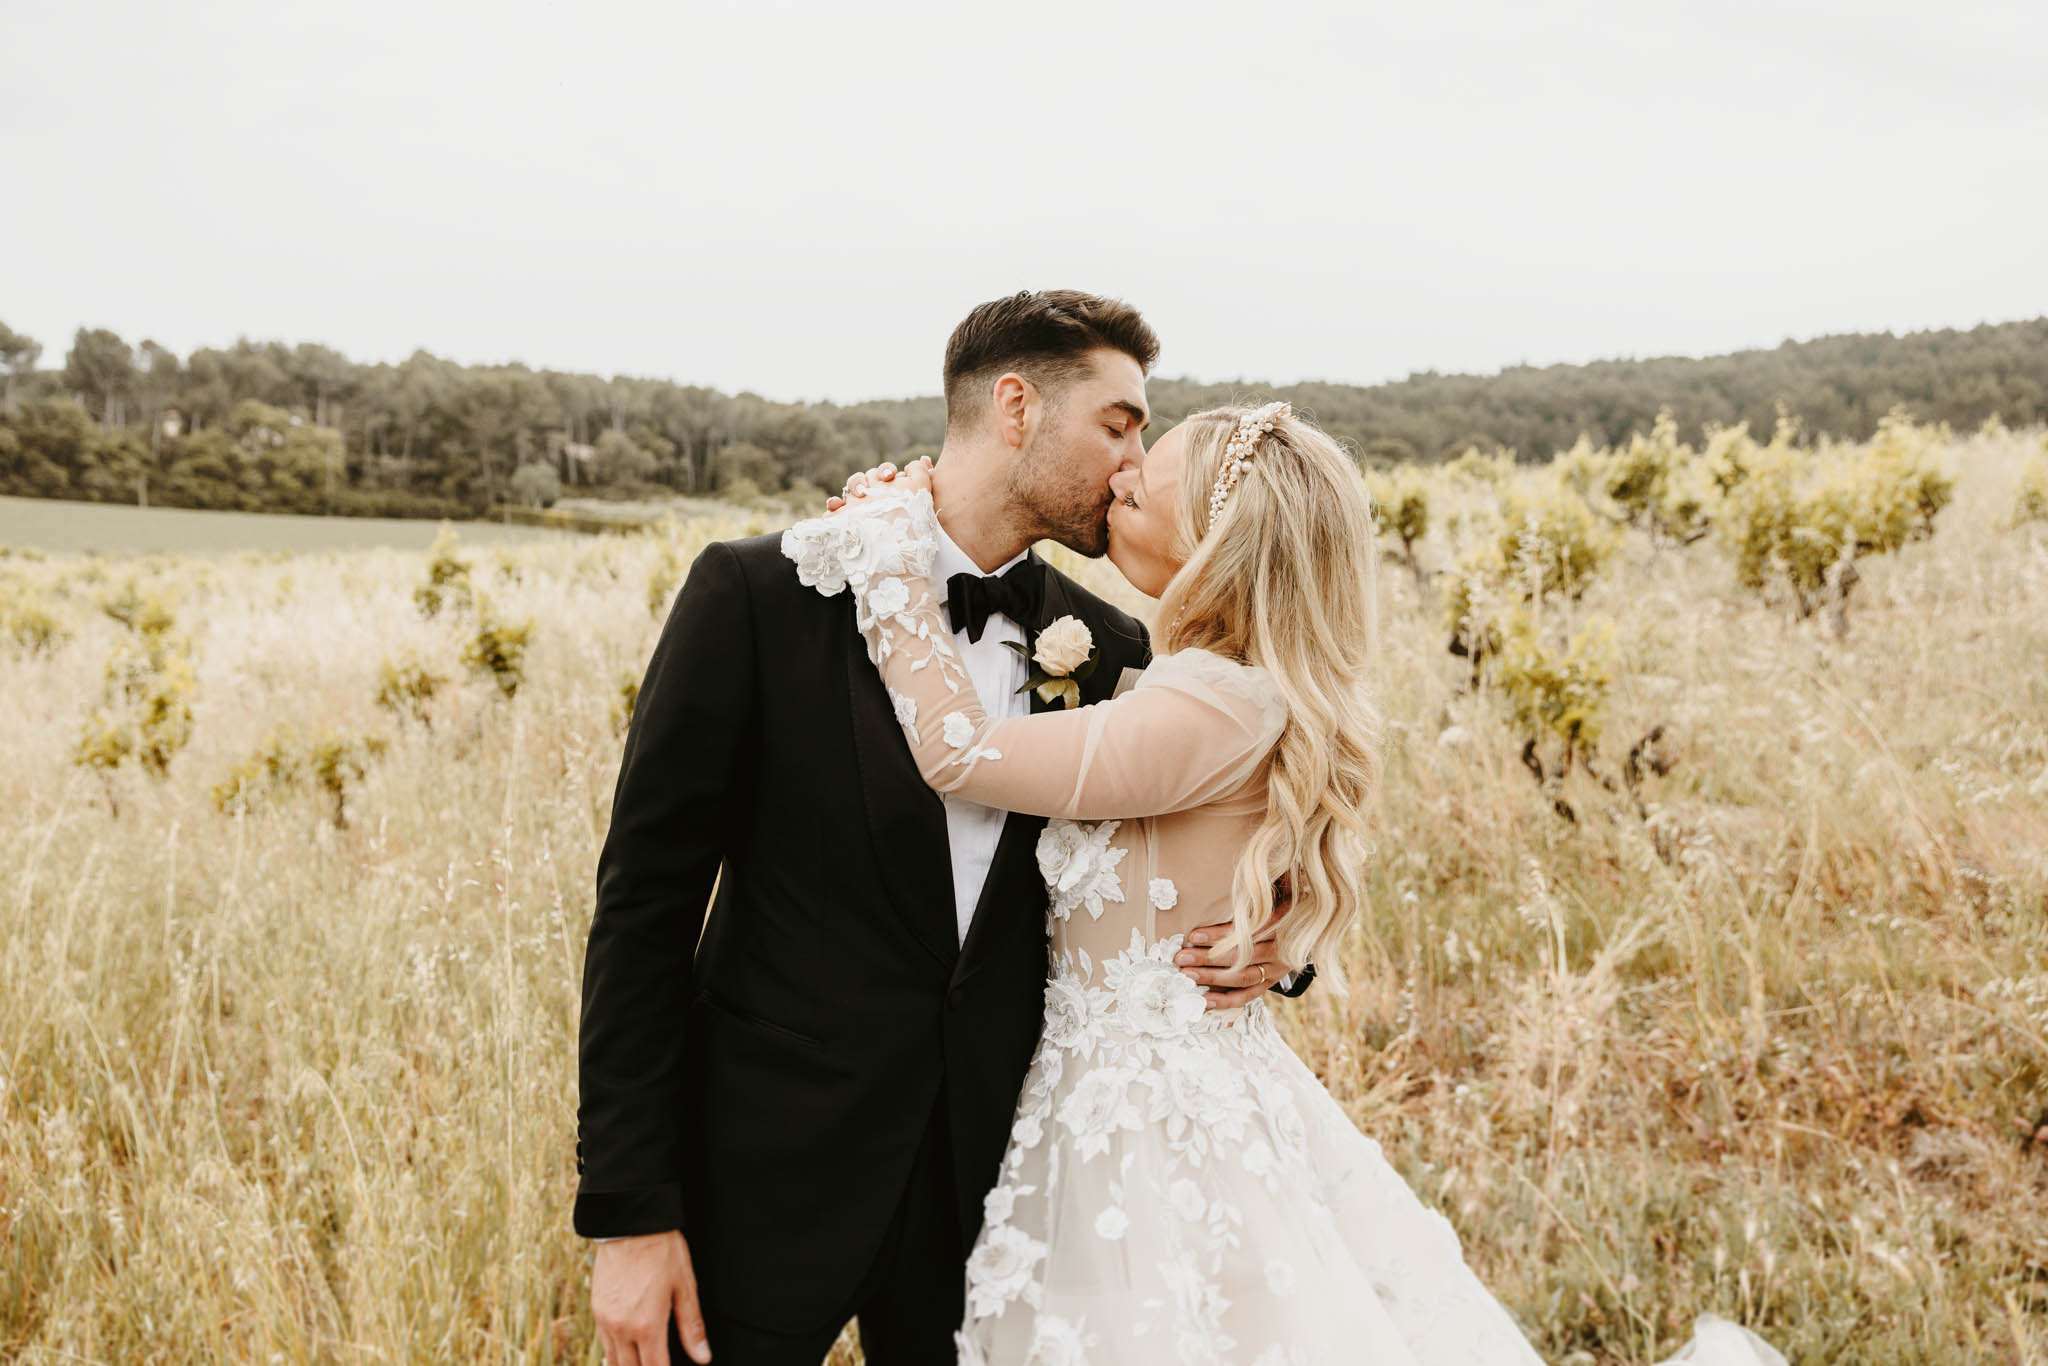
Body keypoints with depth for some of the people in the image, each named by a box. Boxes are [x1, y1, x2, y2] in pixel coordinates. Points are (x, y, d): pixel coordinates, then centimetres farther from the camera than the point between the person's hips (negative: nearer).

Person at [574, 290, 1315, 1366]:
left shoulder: (1108, 648, 2)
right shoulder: (758, 592, -10)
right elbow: (643, 908, -8)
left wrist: (1270, 938, -8)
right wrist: (628, 1212, -11)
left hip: (987, 1178, 4)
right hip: (768, 1181, -3)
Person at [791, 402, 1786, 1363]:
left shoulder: (1225, 704, -23)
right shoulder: (1208, 685, 5)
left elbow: (960, 754, -23)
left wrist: (892, 550, -13)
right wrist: (909, 528, 7)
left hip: (1159, 1125, -9)